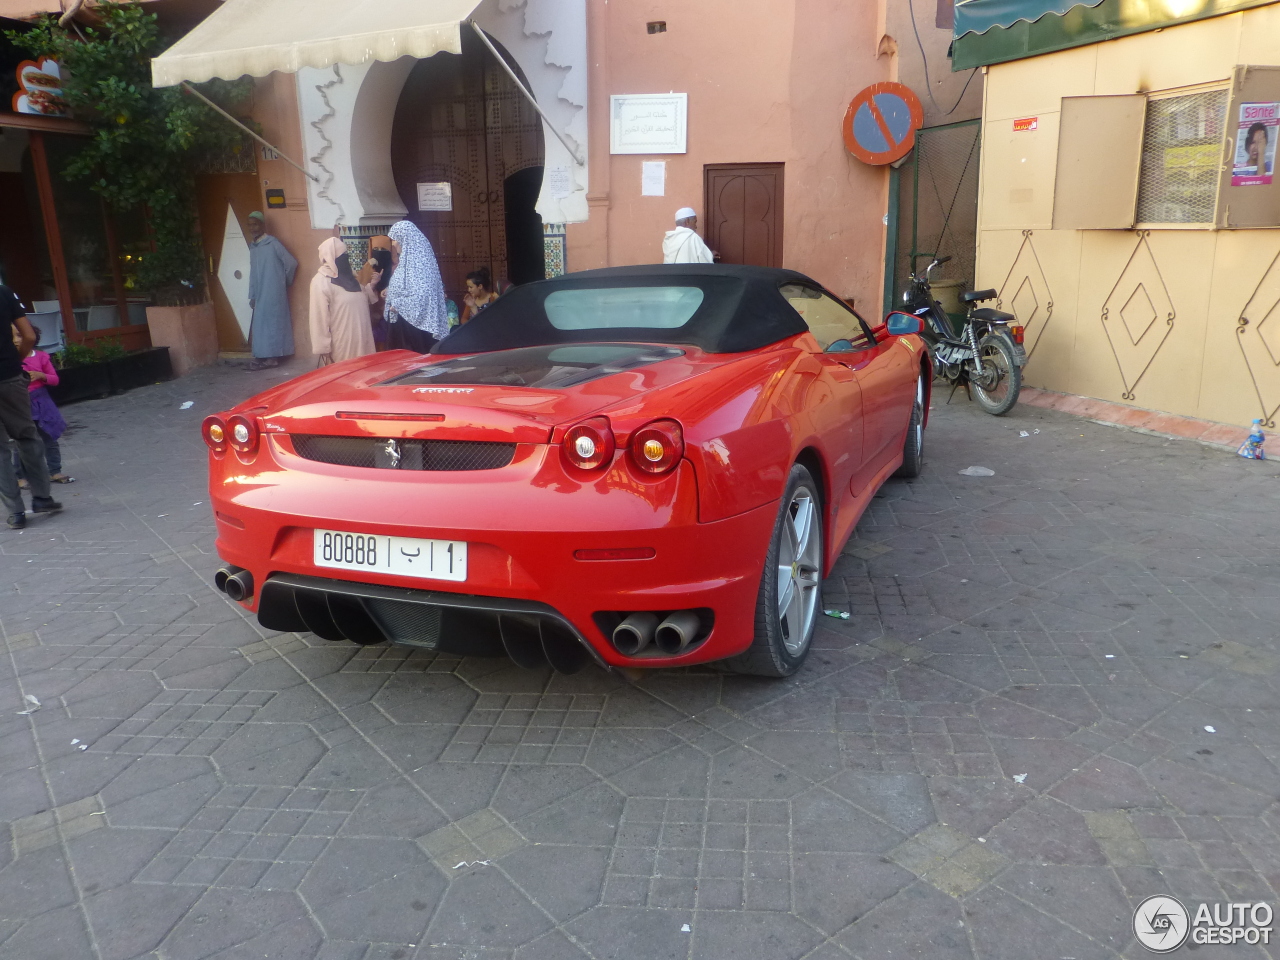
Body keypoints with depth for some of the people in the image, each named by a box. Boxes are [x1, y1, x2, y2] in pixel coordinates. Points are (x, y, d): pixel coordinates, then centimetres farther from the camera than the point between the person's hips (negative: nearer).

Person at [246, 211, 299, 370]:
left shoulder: (273, 243, -10)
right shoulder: (252, 247, 12)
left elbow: (291, 263, -9)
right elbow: (253, 273, 13)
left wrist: (285, 282, 2)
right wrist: (252, 295, 10)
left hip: (274, 293, -7)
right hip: (260, 295, 7)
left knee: (273, 323, -2)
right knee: (260, 325, 8)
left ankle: (273, 357, 3)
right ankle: (263, 357, 13)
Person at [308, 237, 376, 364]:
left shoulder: (348, 276, 12)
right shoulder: (321, 282, -13)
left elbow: (361, 301, 24)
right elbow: (319, 318, -17)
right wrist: (323, 348, -19)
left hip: (360, 341, 8)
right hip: (341, 345, -8)